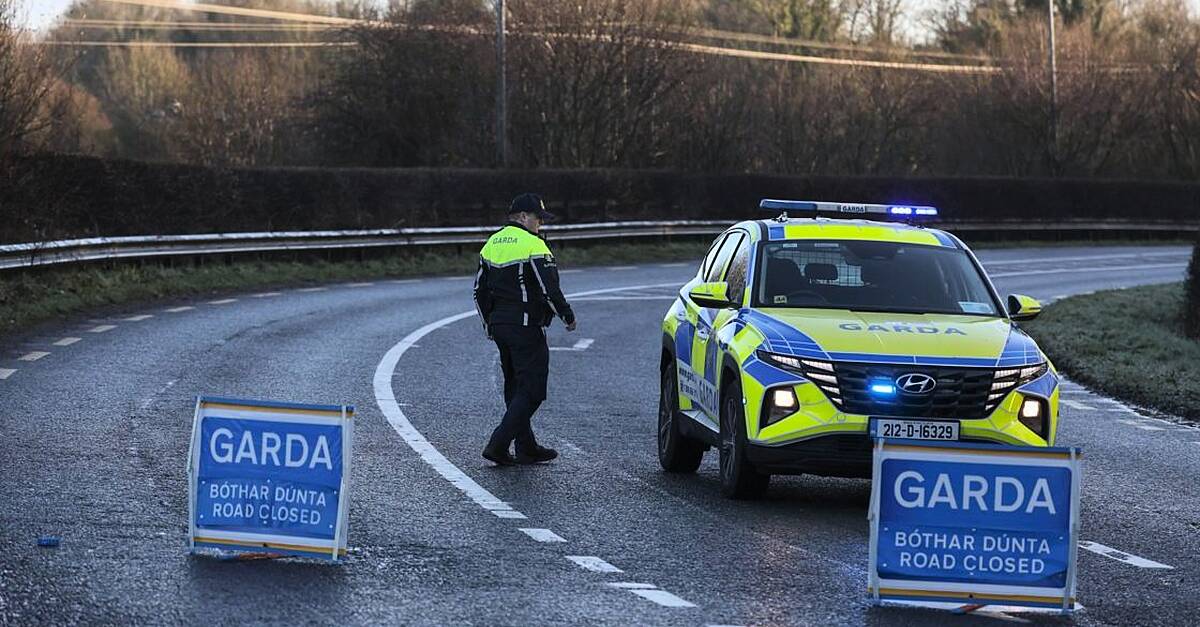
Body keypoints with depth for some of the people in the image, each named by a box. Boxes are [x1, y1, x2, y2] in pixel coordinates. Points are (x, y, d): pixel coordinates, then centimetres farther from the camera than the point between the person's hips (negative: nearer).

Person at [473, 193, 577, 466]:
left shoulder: (492, 243, 12)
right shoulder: (533, 245, -13)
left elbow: (480, 291, 17)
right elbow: (549, 289, -16)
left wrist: (489, 325, 25)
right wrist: (568, 316, -2)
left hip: (499, 327, 9)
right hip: (526, 328, -9)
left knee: (515, 388, 16)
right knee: (531, 391, -5)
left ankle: (526, 448, 19)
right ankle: (498, 444, -14)